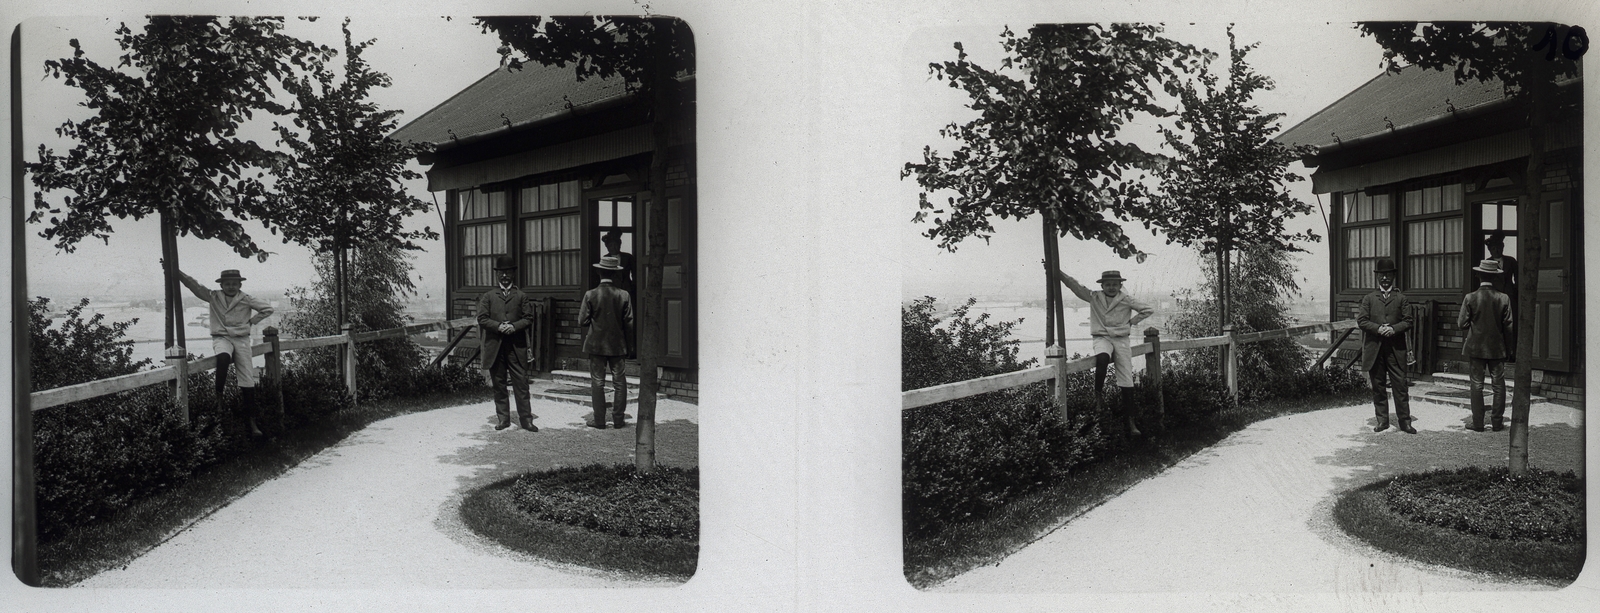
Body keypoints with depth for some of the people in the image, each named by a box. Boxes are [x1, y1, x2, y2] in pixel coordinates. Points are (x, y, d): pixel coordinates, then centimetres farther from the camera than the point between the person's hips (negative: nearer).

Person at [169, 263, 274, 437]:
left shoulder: (246, 299, 2)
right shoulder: (213, 297, 4)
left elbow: (267, 309, 5)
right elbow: (193, 284, -3)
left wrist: (251, 321, 1)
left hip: (241, 339, 1)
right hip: (221, 338, -1)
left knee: (248, 380, -3)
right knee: (223, 357, -39)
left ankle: (251, 421, 3)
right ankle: (219, 395, -22)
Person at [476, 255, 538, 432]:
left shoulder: (521, 296, 10)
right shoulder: (488, 296, 11)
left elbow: (528, 318, 3)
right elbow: (482, 318, 3)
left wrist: (514, 326, -14)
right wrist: (498, 326, -13)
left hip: (517, 346, -1)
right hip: (495, 346, 1)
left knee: (521, 383, -4)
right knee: (498, 384, 5)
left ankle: (525, 418, -1)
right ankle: (503, 418, 12)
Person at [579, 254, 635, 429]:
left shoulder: (590, 295, -9)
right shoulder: (623, 296, -5)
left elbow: (582, 321, -7)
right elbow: (629, 324, -2)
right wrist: (629, 347, 7)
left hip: (596, 344, -1)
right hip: (618, 345, 1)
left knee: (597, 382, 5)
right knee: (619, 382, 8)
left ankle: (599, 420, 6)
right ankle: (618, 419, 8)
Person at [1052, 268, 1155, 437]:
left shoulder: (1126, 300, 3)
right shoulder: (1094, 297, 4)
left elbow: (1148, 310, 9)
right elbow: (1073, 284, -3)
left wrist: (1131, 322, 2)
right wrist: (1055, 271, -12)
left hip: (1121, 339, 1)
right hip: (1102, 338, -1)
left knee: (1126, 381, -4)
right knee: (1102, 358, -39)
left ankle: (1130, 420, 0)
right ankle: (1097, 394, -24)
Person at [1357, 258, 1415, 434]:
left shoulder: (1400, 298, 11)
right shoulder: (1368, 299, 11)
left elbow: (1408, 321, 4)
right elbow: (1361, 320, 3)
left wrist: (1393, 329, -14)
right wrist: (1378, 328, -13)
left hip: (1396, 348, -1)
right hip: (1374, 348, 1)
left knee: (1400, 384, -5)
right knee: (1378, 386, 5)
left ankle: (1405, 421, -1)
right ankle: (1382, 421, 12)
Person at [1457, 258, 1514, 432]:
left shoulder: (1470, 298, -10)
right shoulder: (1504, 299, -6)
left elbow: (1462, 324, -7)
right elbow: (1508, 327, -2)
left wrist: (1466, 321, 16)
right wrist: (1507, 347, 10)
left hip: (1476, 347, -1)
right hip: (1497, 348, 1)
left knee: (1476, 385, 5)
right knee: (1499, 385, 8)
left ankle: (1478, 423, 5)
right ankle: (1498, 422, 9)